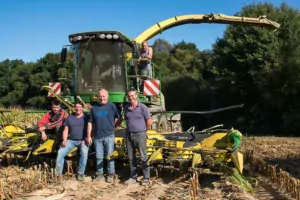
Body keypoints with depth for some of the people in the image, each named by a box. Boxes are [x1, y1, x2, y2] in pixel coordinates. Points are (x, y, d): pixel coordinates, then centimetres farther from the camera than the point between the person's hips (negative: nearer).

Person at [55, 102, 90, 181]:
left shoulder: (86, 117, 5)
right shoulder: (69, 117, 14)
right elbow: (65, 130, 11)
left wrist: (85, 140, -14)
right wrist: (64, 140, -4)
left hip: (83, 141, -3)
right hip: (71, 140, 3)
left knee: (84, 152, -32)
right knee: (60, 152, -17)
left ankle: (80, 173, -21)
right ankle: (57, 173, -9)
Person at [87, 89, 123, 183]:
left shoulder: (112, 106, 1)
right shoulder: (94, 108, 9)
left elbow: (120, 118, 6)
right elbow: (90, 122, 11)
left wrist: (113, 126, 2)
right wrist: (88, 135, 7)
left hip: (109, 136, -3)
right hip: (97, 136, 3)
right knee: (99, 157, 8)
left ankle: (110, 174, 8)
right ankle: (99, 174, 17)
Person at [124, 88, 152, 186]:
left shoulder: (142, 107, -7)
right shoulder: (126, 108, 9)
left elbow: (149, 121, -2)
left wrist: (144, 131, 5)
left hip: (140, 135, -5)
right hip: (129, 135, 5)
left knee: (143, 157, -2)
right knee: (131, 157, 11)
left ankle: (146, 178, 6)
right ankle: (133, 177, 22)